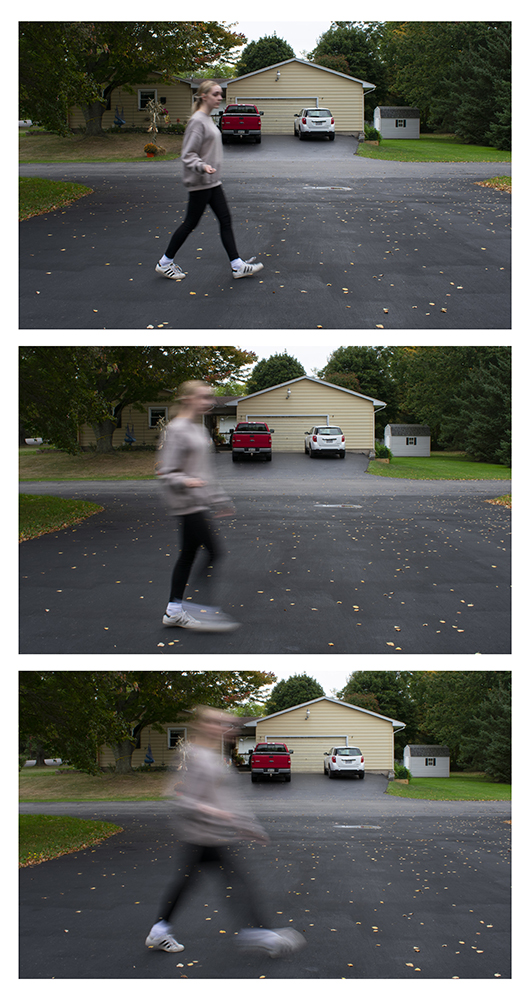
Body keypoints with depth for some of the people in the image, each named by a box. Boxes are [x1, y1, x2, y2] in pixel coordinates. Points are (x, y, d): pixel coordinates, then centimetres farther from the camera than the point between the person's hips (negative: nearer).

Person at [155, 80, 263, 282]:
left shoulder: (208, 120, 11)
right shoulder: (197, 121, -17)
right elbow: (188, 155, -20)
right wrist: (202, 167, -35)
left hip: (212, 182, 9)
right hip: (200, 183, -9)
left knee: (225, 220, 6)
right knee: (191, 223, 0)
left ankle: (237, 266, 7)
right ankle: (165, 263, 12)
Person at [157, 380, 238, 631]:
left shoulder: (199, 430, 15)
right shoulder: (177, 430, -13)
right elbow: (166, 471, -17)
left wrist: (219, 500, 26)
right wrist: (186, 482, -35)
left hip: (200, 503, 9)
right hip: (187, 504, -9)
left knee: (189, 553, 11)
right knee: (215, 552, -11)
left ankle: (174, 611, 17)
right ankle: (205, 608, -7)